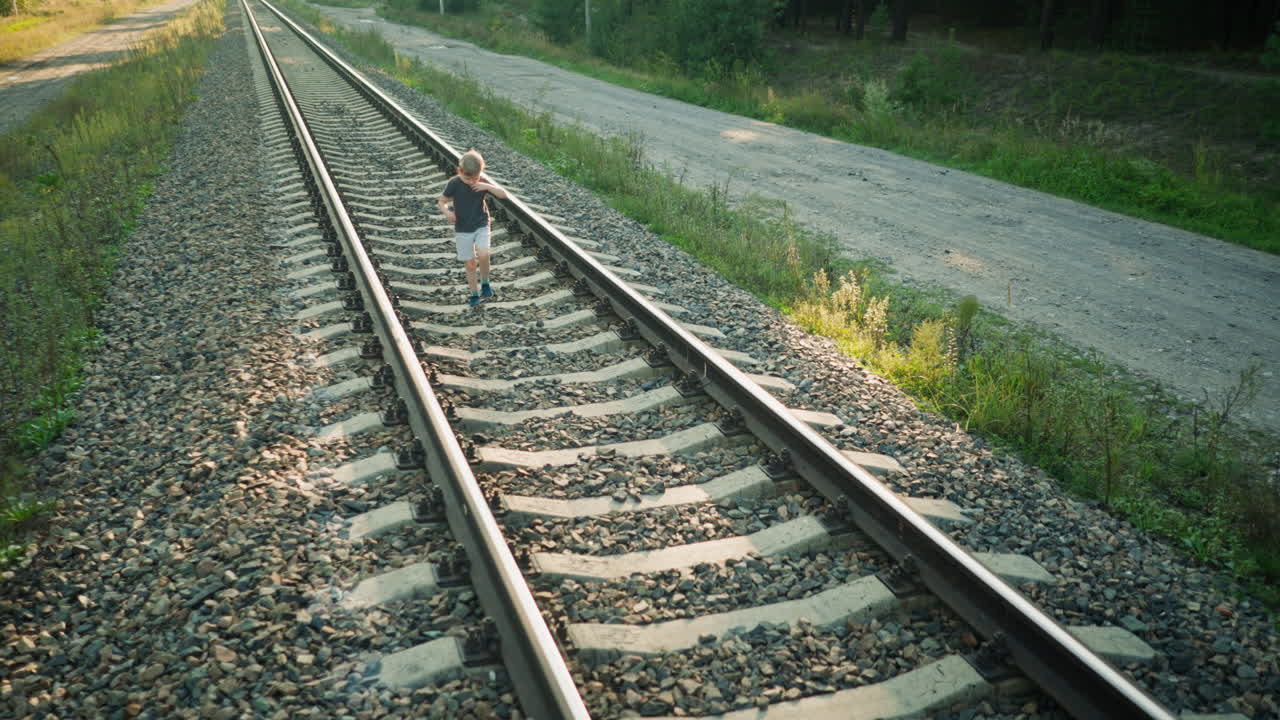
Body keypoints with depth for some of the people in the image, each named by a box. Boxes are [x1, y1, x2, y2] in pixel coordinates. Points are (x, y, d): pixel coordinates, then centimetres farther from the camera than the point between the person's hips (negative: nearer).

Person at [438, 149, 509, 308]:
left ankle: (485, 283, 1)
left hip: (481, 226, 0)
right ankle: (474, 295, 21)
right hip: (463, 230, 0)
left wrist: (487, 187, -25)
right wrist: (447, 212, -26)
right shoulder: (454, 184, -12)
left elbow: (504, 195, -9)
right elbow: (441, 201, -4)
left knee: (483, 255, -24)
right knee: (470, 264, 4)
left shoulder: (483, 183, -8)